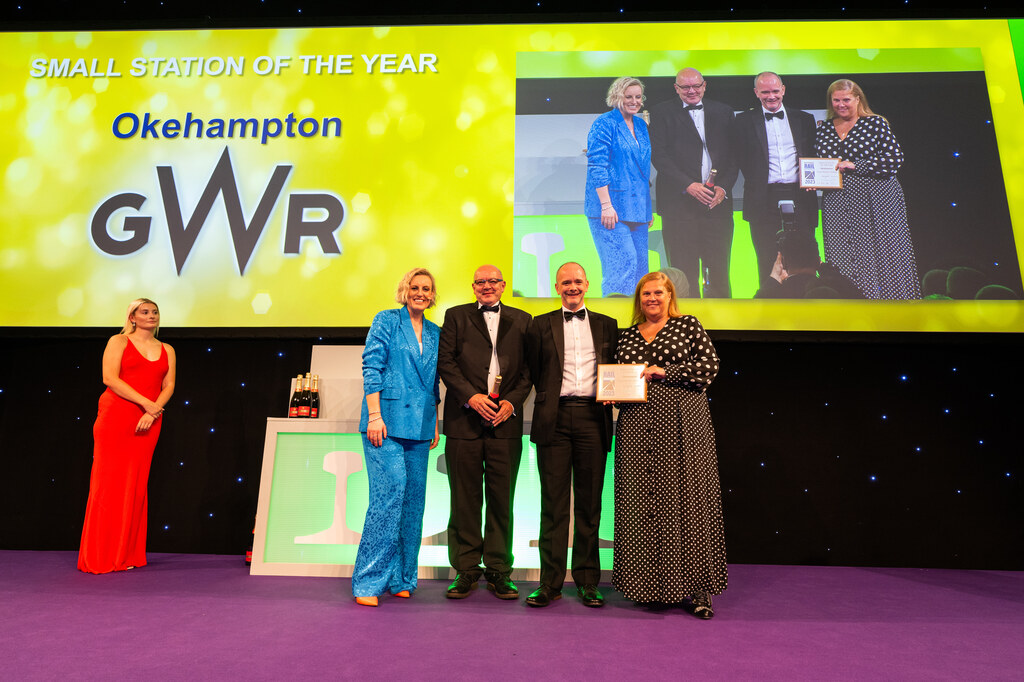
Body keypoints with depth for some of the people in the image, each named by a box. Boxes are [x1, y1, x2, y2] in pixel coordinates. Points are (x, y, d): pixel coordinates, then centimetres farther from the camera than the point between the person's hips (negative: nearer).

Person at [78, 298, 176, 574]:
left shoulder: (167, 350, 15)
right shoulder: (119, 341, 5)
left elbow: (169, 386, 8)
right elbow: (110, 378, -8)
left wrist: (153, 412, -10)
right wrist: (147, 403, -14)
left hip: (149, 422, 4)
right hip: (116, 416, -3)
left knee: (136, 484, 4)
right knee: (110, 481, -3)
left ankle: (126, 555, 12)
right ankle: (100, 557, 6)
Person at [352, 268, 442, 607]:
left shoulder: (435, 333, 16)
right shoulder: (386, 320, 2)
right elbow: (371, 368, -5)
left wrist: (434, 423, 15)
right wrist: (374, 415, -13)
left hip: (419, 426, 5)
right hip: (386, 420, -5)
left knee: (413, 499, 7)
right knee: (389, 495, -12)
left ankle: (401, 578, 19)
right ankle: (369, 580, 1)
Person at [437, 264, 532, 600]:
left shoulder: (521, 320, 14)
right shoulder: (455, 316, 10)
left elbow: (529, 368, 8)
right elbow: (445, 362, 1)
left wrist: (512, 402, -7)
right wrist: (471, 397, -11)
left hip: (505, 421, 1)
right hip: (464, 420, -1)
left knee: (502, 500, 5)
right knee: (465, 499, 5)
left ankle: (499, 571, 18)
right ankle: (466, 570, 18)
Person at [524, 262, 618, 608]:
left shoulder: (606, 325, 14)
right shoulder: (541, 324, 11)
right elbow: (534, 371, 12)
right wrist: (548, 399, 3)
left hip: (592, 417, 1)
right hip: (555, 419, -1)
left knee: (589, 504, 7)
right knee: (553, 503, 2)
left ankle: (587, 581, 19)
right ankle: (550, 582, 12)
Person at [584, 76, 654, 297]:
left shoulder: (641, 126, 18)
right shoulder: (605, 124, -4)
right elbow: (596, 167, -12)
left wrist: (648, 208, 19)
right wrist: (606, 205, -19)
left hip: (636, 209, 7)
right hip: (611, 209, -7)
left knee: (640, 265, 6)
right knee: (622, 263, -14)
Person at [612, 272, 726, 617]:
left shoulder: (688, 325, 7)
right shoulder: (626, 336, 17)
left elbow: (709, 365, -3)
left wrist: (663, 372, -11)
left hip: (681, 425, -3)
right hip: (637, 428, 3)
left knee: (686, 498, -3)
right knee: (643, 500, 3)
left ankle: (696, 588, 9)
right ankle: (653, 585, 16)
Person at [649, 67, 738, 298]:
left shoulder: (723, 112, 17)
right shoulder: (661, 112, 7)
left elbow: (733, 155, 13)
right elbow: (658, 154, -4)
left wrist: (724, 187, -5)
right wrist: (688, 185, -13)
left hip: (718, 202, 3)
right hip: (679, 204, -2)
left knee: (719, 271, 2)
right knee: (684, 272, -2)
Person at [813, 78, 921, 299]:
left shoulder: (875, 123, 4)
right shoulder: (823, 130, 14)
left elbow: (895, 158, -5)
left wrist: (855, 165, -13)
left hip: (875, 205, -3)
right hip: (837, 209, 3)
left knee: (881, 259, -4)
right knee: (843, 264, -2)